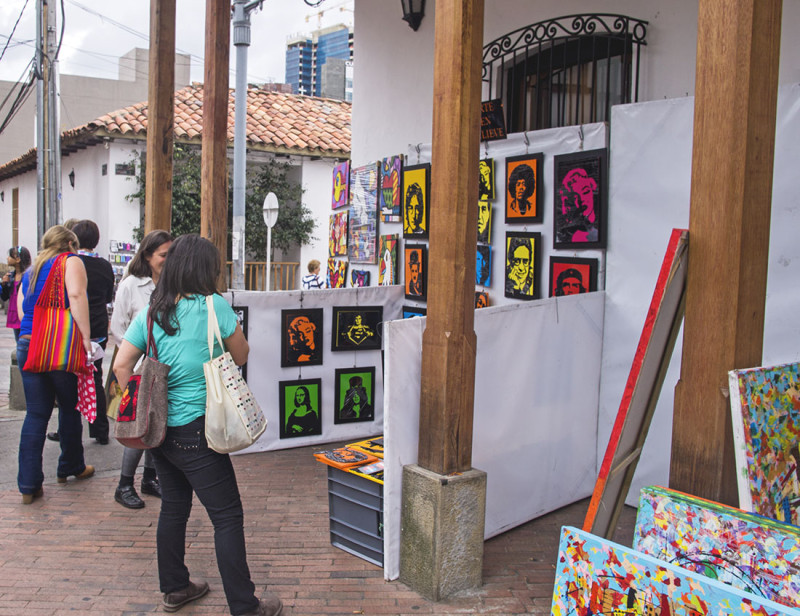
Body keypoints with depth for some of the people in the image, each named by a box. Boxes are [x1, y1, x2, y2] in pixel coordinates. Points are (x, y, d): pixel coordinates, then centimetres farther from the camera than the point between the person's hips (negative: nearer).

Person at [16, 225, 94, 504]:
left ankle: (29, 484, 3)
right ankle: (71, 467, 28)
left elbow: (21, 309, 19)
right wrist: (86, 337, -17)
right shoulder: (70, 261, 0)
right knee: (70, 408, 12)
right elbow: (76, 295, -16)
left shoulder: (30, 270, 21)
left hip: (26, 346, 6)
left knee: (35, 414, 7)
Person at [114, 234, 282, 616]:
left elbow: (121, 366, 2)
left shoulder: (151, 311, 4)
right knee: (227, 516, 1)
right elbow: (241, 356, 0)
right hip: (196, 430, -6)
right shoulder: (214, 306, -11)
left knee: (174, 507, 20)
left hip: (158, 427, 7)